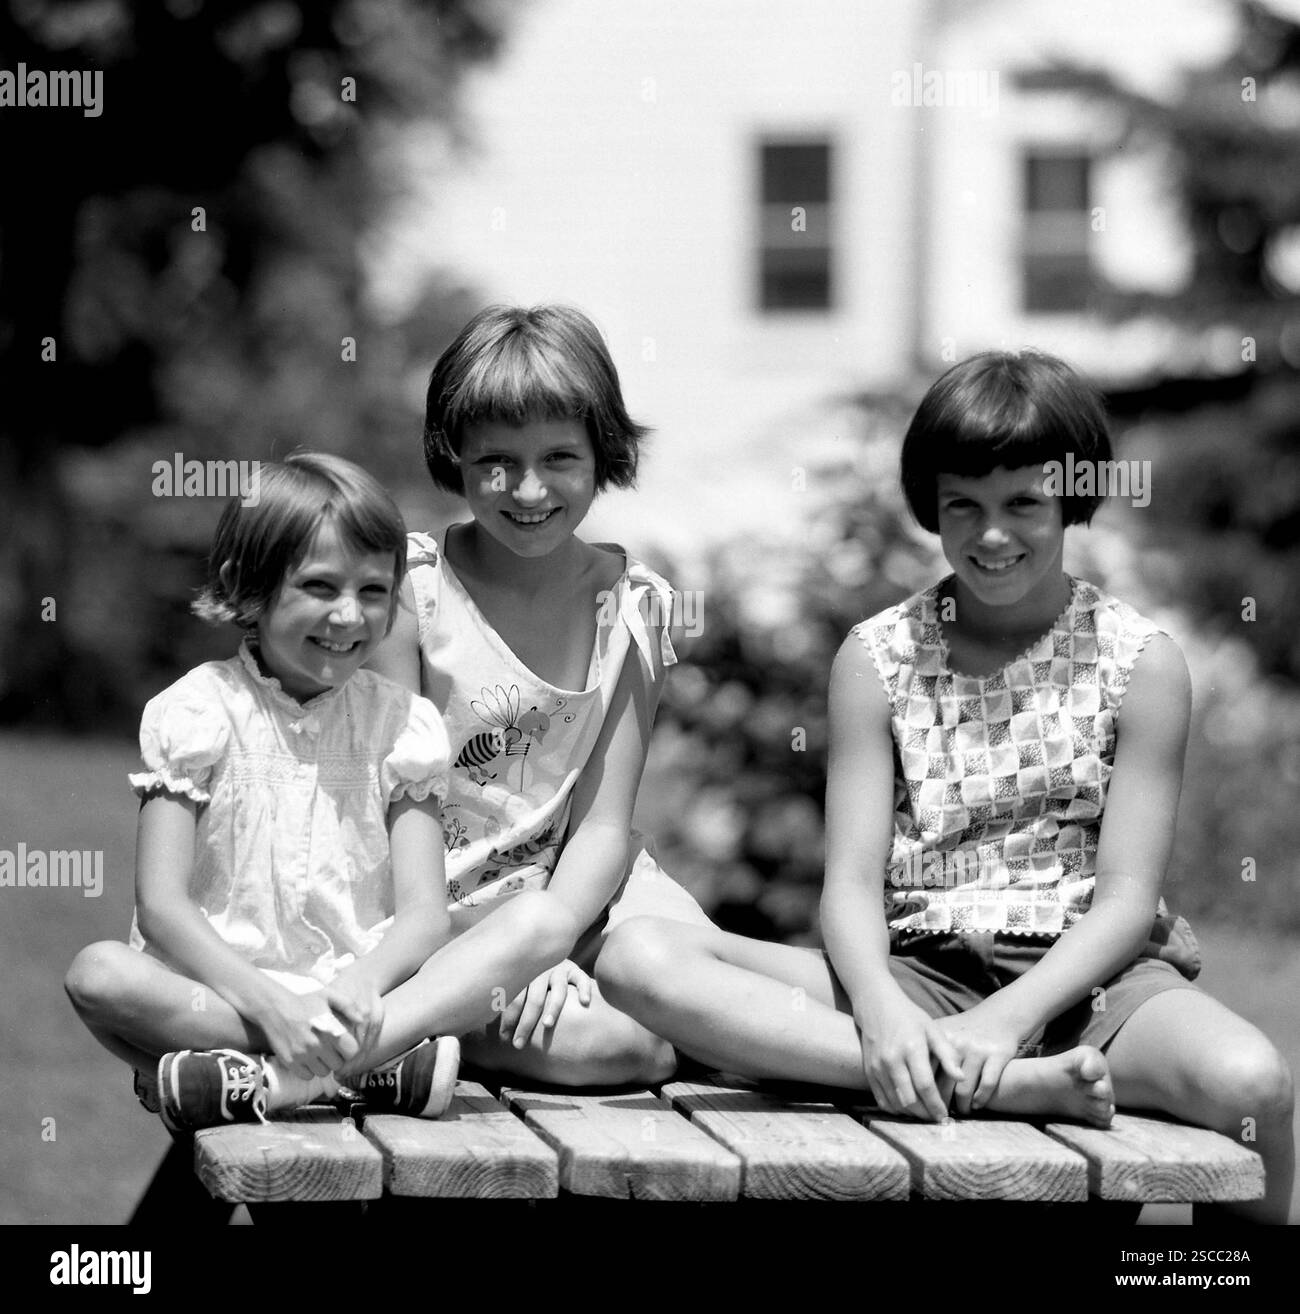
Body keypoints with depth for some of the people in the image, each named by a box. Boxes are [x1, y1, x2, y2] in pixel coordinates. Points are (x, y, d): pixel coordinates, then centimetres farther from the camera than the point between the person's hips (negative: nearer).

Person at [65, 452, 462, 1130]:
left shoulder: (400, 723, 5)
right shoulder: (198, 711, -1)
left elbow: (424, 913, -3)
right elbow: (160, 903, -10)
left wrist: (362, 985, -27)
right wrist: (269, 1004, -27)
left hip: (356, 985, 1)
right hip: (220, 985, -1)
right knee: (98, 973, -31)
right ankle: (384, 1068, -32)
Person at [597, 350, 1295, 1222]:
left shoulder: (1139, 662, 4)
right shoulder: (878, 658, 8)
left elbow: (1127, 896, -2)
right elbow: (852, 880, 1)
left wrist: (1007, 1018, -20)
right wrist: (882, 1010, -22)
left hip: (1087, 978, -2)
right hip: (916, 976, 2)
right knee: (638, 958, -25)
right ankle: (1008, 1086, -33)